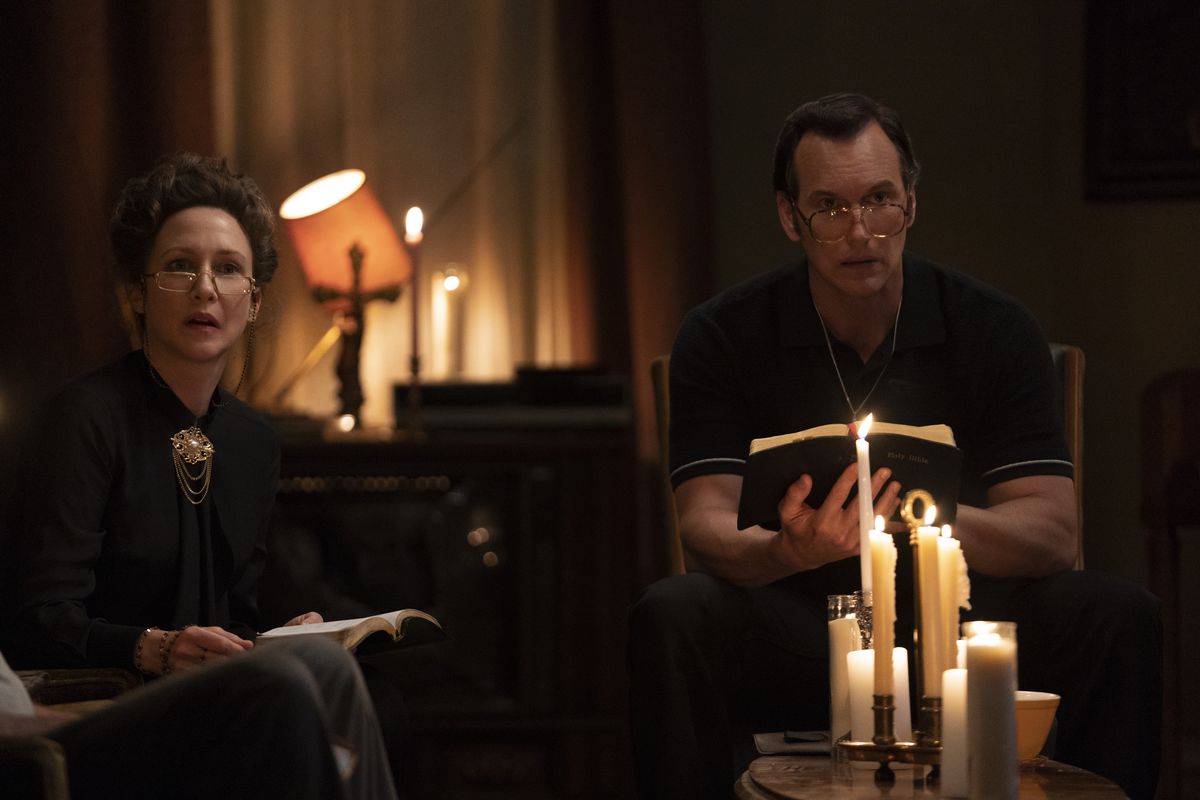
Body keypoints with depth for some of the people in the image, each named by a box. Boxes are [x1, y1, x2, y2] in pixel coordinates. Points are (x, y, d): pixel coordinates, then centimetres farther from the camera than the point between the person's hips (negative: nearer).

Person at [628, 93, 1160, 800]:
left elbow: (1053, 531, -10)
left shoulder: (997, 330, -1)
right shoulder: (721, 338, -3)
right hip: (792, 630, -1)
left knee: (1122, 615, -25)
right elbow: (707, 525, -13)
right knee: (671, 615, -31)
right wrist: (792, 550, -38)